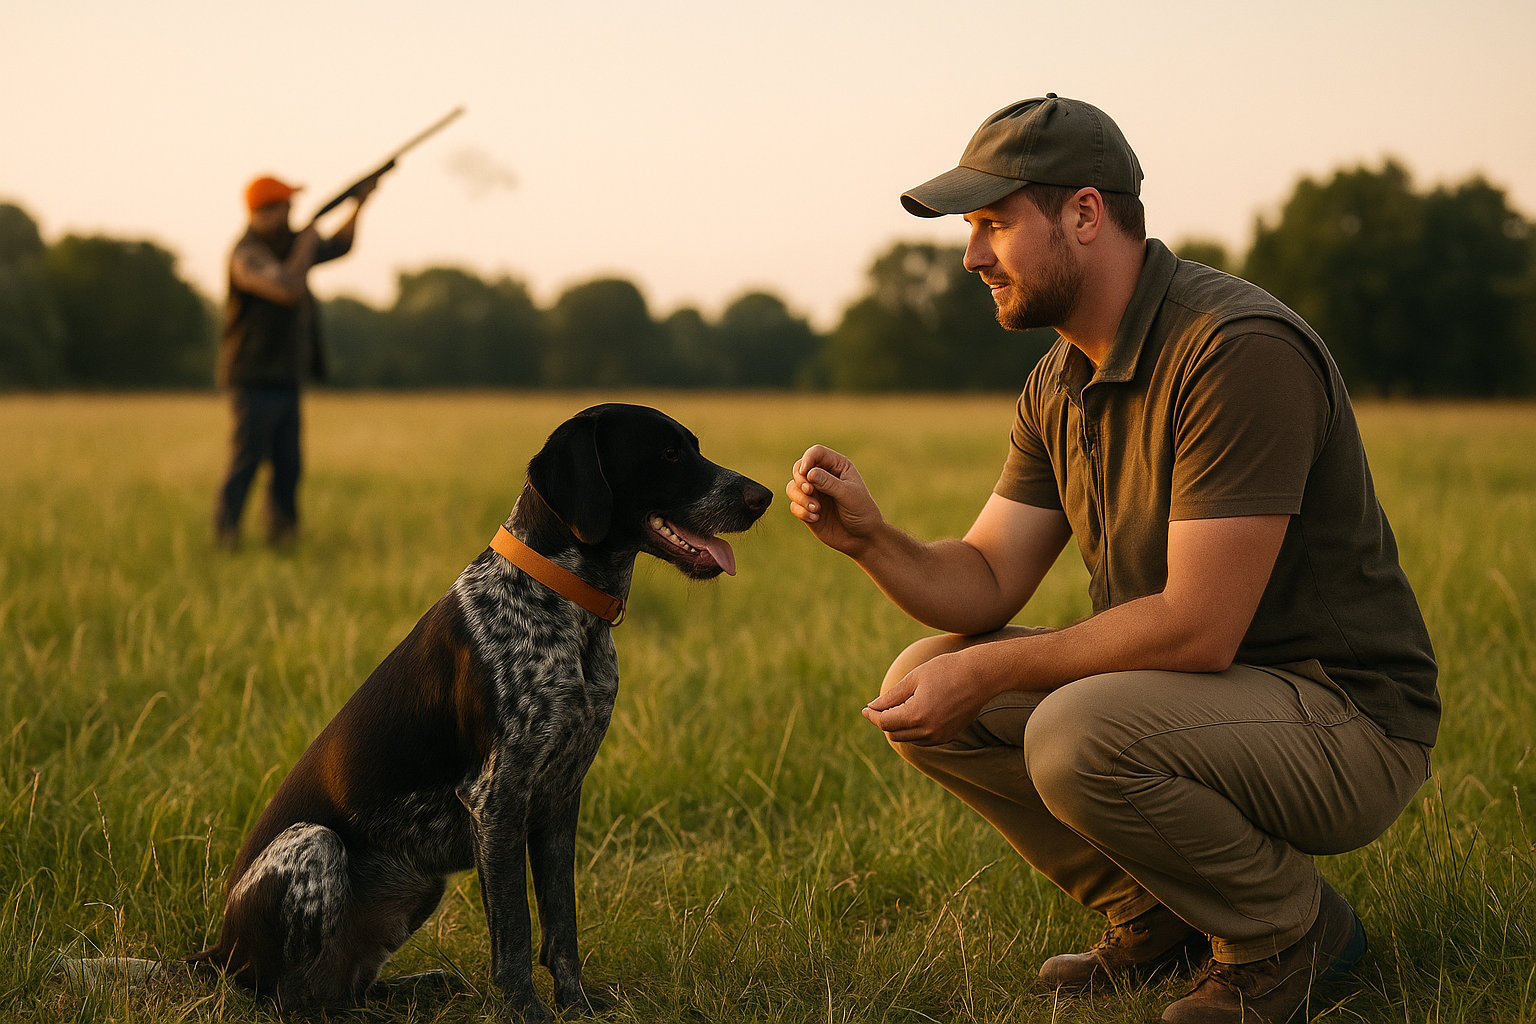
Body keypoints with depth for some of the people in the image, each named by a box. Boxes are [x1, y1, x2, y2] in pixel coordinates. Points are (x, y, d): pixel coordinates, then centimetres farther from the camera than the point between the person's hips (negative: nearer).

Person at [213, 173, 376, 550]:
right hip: (254, 380, -9)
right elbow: (288, 288, -32)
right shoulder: (247, 254, -17)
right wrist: (306, 245, -16)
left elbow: (339, 247, 25)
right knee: (246, 462, -9)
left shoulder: (288, 243, 11)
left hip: (285, 381, 9)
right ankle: (225, 537, -4)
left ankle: (282, 536, 15)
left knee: (288, 465, 9)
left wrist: (359, 204, 13)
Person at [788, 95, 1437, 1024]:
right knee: (922, 687, -1)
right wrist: (872, 540, -15)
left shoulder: (1240, 350, -24)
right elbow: (985, 585, 5)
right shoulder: (1059, 386, 6)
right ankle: (1161, 916, 10)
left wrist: (985, 673, -21)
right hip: (1192, 695, 9)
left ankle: (1292, 928, -5)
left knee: (1076, 733, -33)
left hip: (1346, 721, -8)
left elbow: (1196, 626, -28)